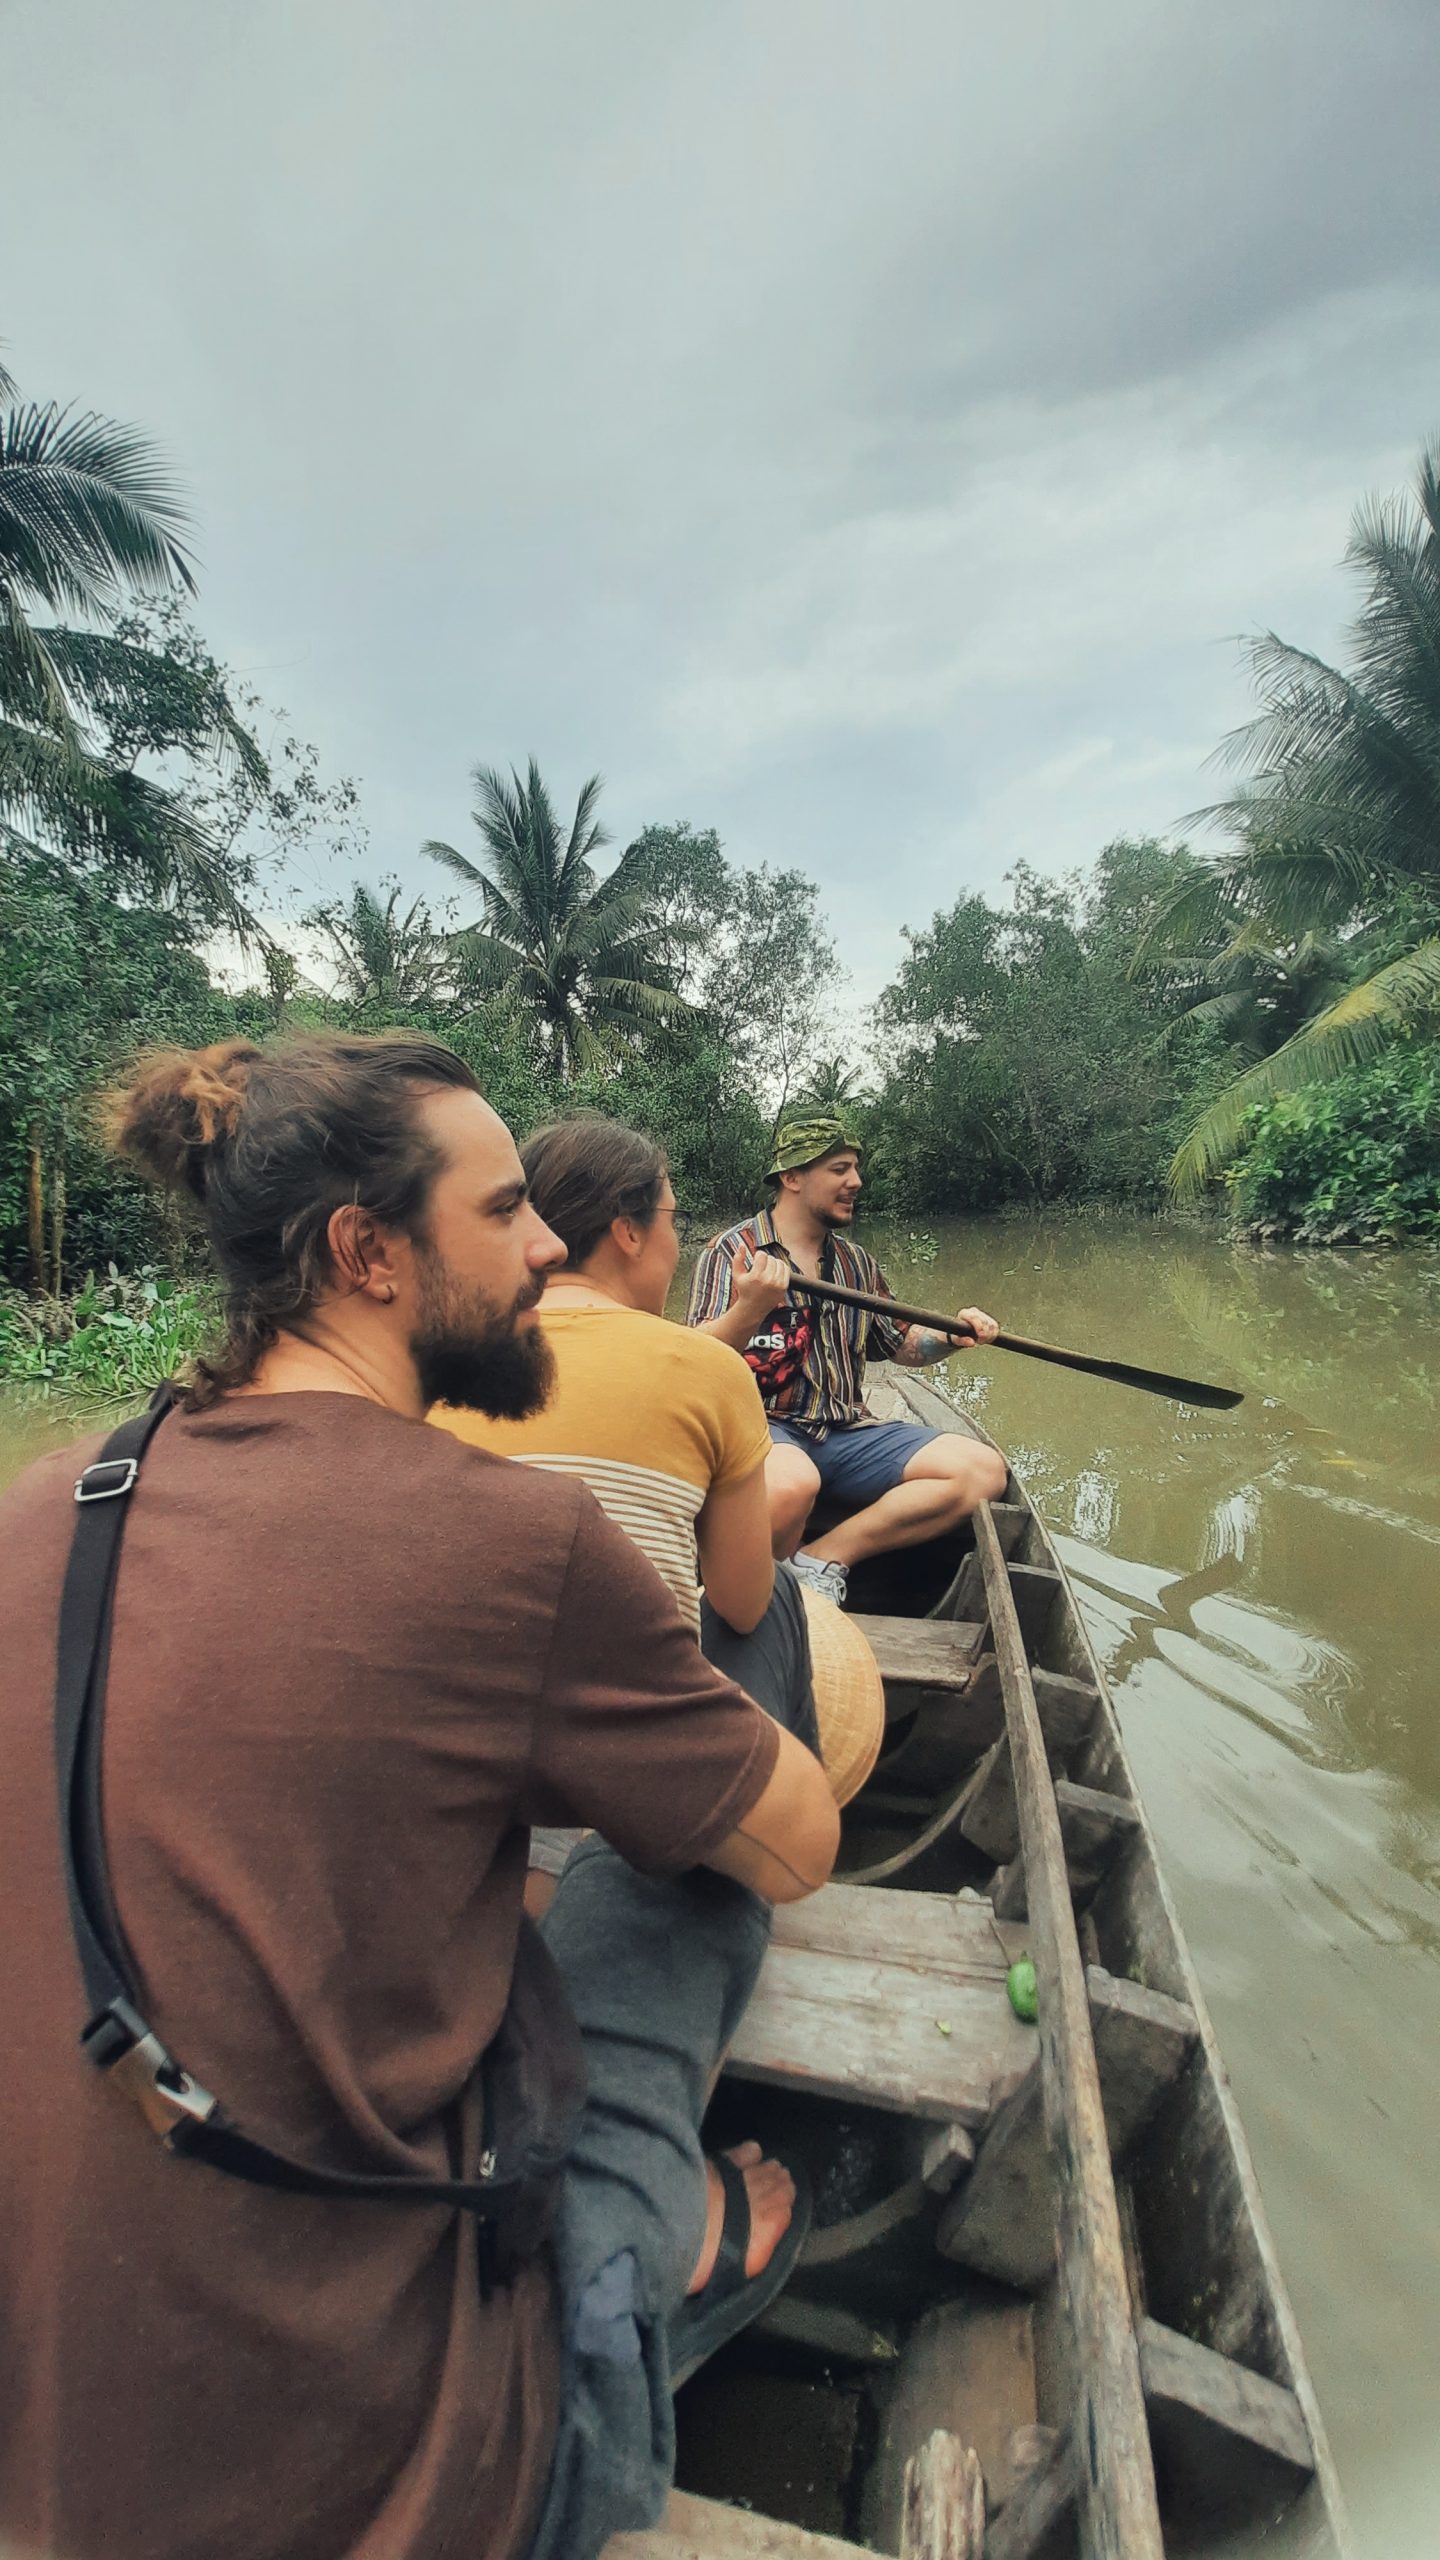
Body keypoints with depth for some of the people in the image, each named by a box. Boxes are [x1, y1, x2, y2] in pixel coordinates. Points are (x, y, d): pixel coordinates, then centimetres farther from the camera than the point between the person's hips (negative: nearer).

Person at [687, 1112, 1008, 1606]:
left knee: (983, 1469, -12)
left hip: (846, 1434, 7)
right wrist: (749, 1310, -33)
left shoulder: (857, 1263, 19)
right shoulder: (734, 1250, -2)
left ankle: (823, 1558, -15)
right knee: (791, 1482, -42)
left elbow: (902, 1345, 26)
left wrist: (952, 1335, 5)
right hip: (762, 1429, -6)